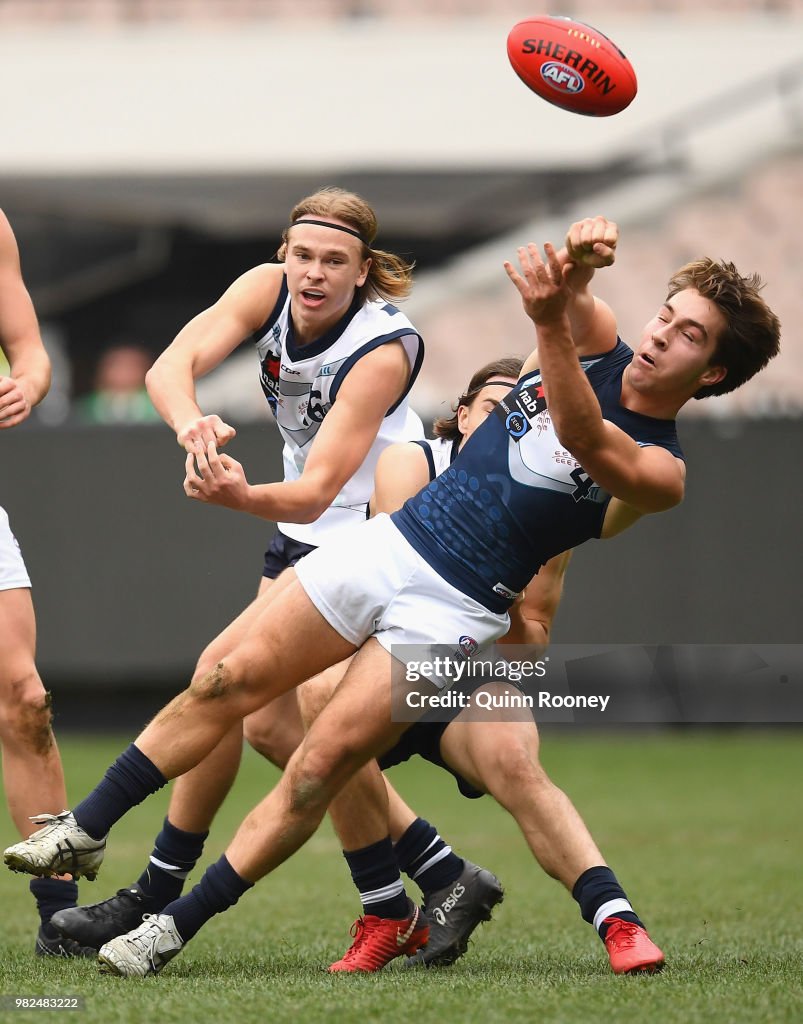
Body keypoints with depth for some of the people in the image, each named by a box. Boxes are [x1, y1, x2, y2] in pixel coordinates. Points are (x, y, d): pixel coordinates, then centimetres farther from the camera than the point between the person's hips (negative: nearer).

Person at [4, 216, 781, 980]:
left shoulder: (659, 471, -11)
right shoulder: (596, 344, 6)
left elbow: (582, 436, -31)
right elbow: (570, 287, -14)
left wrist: (550, 322, -47)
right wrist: (577, 260, -40)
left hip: (453, 610, -5)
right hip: (391, 541, 5)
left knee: (318, 769, -12)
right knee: (230, 682, -3)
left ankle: (174, 930, -3)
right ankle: (85, 832, 8)